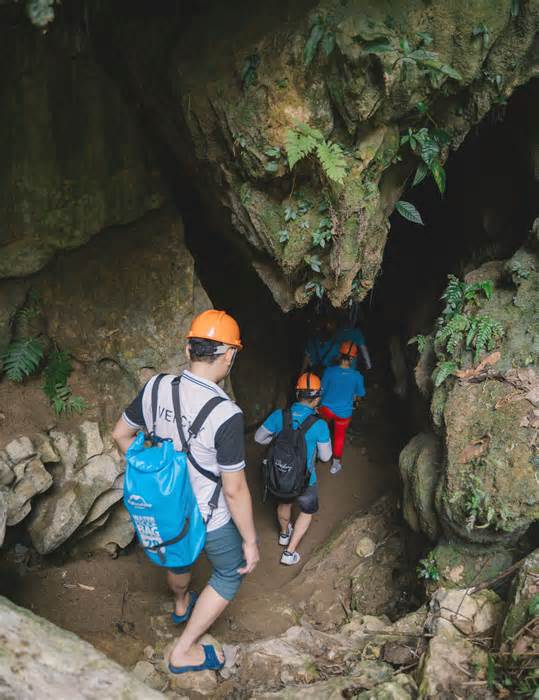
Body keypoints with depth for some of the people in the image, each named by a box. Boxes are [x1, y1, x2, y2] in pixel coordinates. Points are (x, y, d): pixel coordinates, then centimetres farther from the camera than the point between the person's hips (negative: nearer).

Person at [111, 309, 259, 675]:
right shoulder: (226, 415, -32)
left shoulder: (156, 388, -14)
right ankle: (184, 652, 29)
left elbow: (121, 434, 2)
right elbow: (235, 490, -24)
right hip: (208, 519, -6)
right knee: (230, 574, 22)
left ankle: (181, 606, 65)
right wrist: (250, 541, -10)